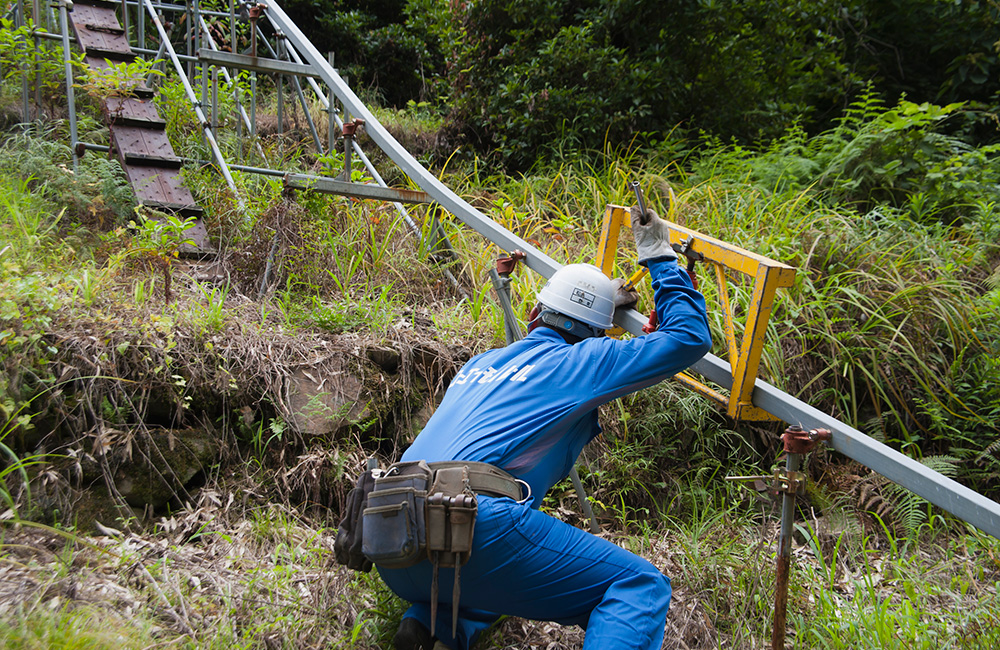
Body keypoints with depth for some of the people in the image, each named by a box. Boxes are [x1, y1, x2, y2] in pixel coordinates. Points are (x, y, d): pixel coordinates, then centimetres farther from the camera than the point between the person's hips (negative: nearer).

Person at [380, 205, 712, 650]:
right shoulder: (583, 362, 8)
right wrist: (661, 259, 24)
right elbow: (690, 338, 14)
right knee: (640, 585, -1)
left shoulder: (480, 362, 27)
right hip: (472, 523, -8)